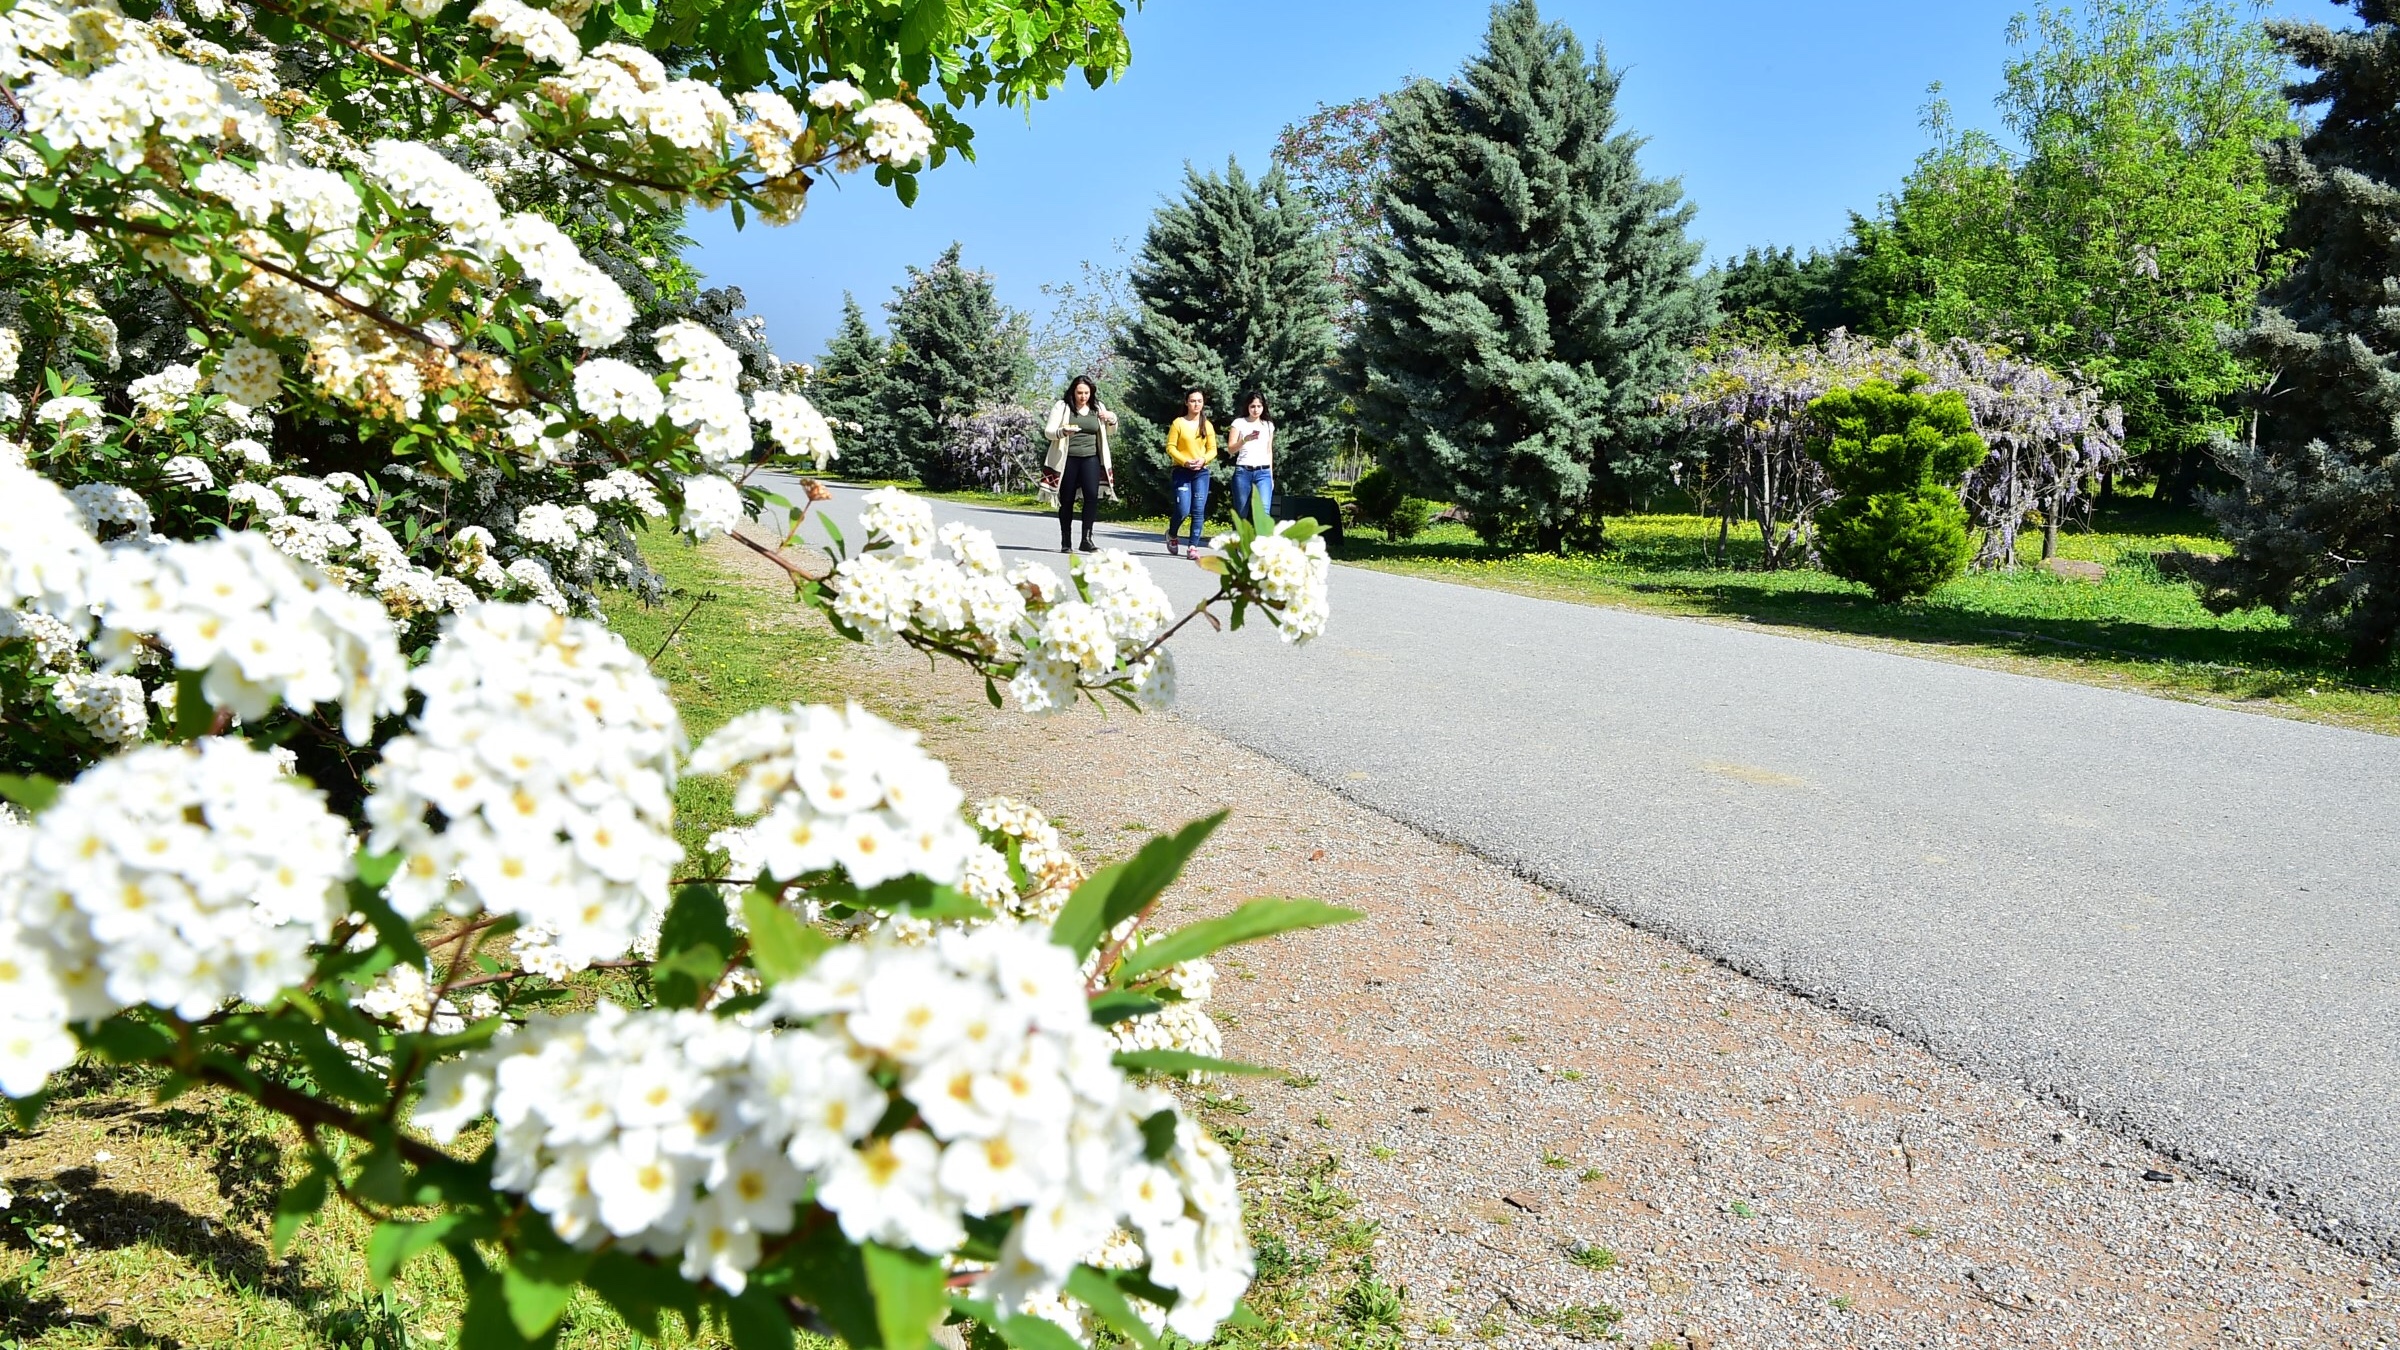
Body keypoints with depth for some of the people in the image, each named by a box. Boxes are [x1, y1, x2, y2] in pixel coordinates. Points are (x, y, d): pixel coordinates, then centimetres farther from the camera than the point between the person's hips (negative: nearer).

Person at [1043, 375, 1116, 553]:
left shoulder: (1097, 408, 10)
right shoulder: (1061, 407, 1)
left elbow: (1109, 431, 22)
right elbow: (1049, 432, -2)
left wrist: (1112, 419, 0)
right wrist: (1063, 431, -24)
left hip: (1090, 459, 2)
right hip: (1067, 460, -2)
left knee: (1092, 496, -15)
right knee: (1067, 500, 2)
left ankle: (1087, 538, -11)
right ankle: (1065, 542, 10)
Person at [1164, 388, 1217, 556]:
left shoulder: (1207, 425, 9)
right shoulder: (1178, 423, -1)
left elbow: (1213, 450, 9)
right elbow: (1170, 447, -5)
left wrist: (1203, 460, -12)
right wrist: (1185, 462, -18)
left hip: (1201, 472, 3)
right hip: (1182, 471, -3)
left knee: (1199, 512, -3)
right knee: (1183, 510, -10)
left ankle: (1194, 547, 0)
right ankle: (1171, 535, 19)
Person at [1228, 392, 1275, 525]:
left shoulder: (1268, 425, 15)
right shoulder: (1239, 423, 4)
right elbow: (1230, 449, -2)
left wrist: (1271, 475, 16)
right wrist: (1245, 440, -19)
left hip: (1263, 473, 2)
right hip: (1243, 472, -2)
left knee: (1264, 511, -15)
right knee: (1241, 514, 0)